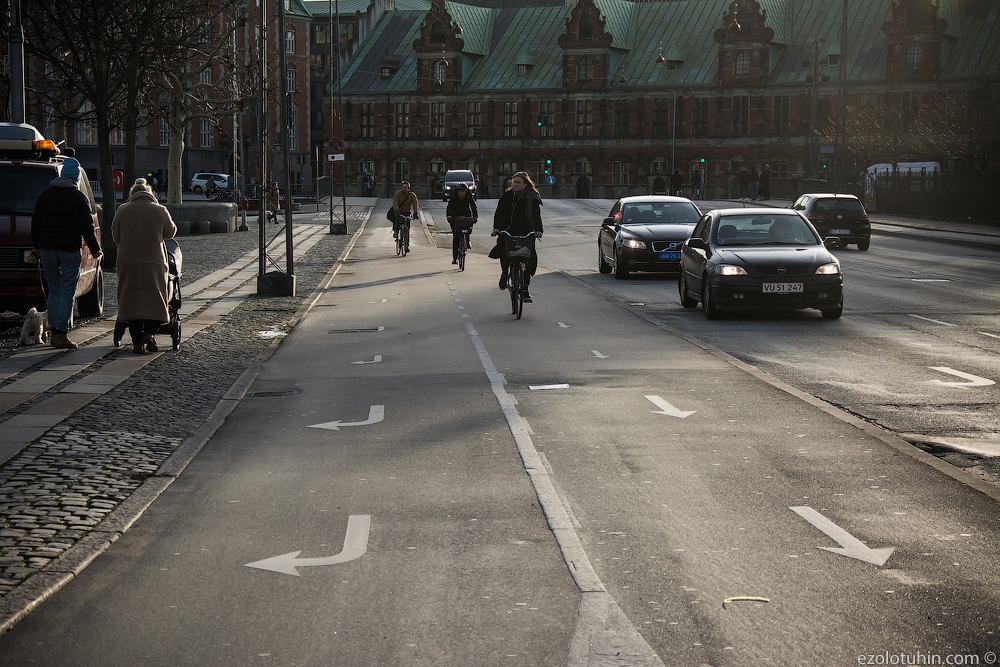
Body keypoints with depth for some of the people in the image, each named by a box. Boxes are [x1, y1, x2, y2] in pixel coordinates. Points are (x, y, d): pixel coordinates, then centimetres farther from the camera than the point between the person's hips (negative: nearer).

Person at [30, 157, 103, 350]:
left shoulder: (45, 195, 9)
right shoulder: (79, 198, -5)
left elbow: (35, 223, 14)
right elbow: (87, 228, -6)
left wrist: (36, 246, 24)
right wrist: (95, 250, 4)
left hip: (47, 249, 5)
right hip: (70, 251, -4)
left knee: (54, 291, 12)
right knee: (67, 292, -3)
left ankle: (55, 332, 12)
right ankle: (61, 334, -10)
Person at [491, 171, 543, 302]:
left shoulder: (532, 198, 5)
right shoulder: (507, 196, 7)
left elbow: (536, 215, 0)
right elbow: (499, 213, 1)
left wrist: (538, 230, -17)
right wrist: (496, 227, -15)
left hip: (526, 233, 0)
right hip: (508, 232, 0)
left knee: (528, 260, -4)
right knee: (504, 252, -25)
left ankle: (525, 289, 6)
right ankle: (504, 273, 5)